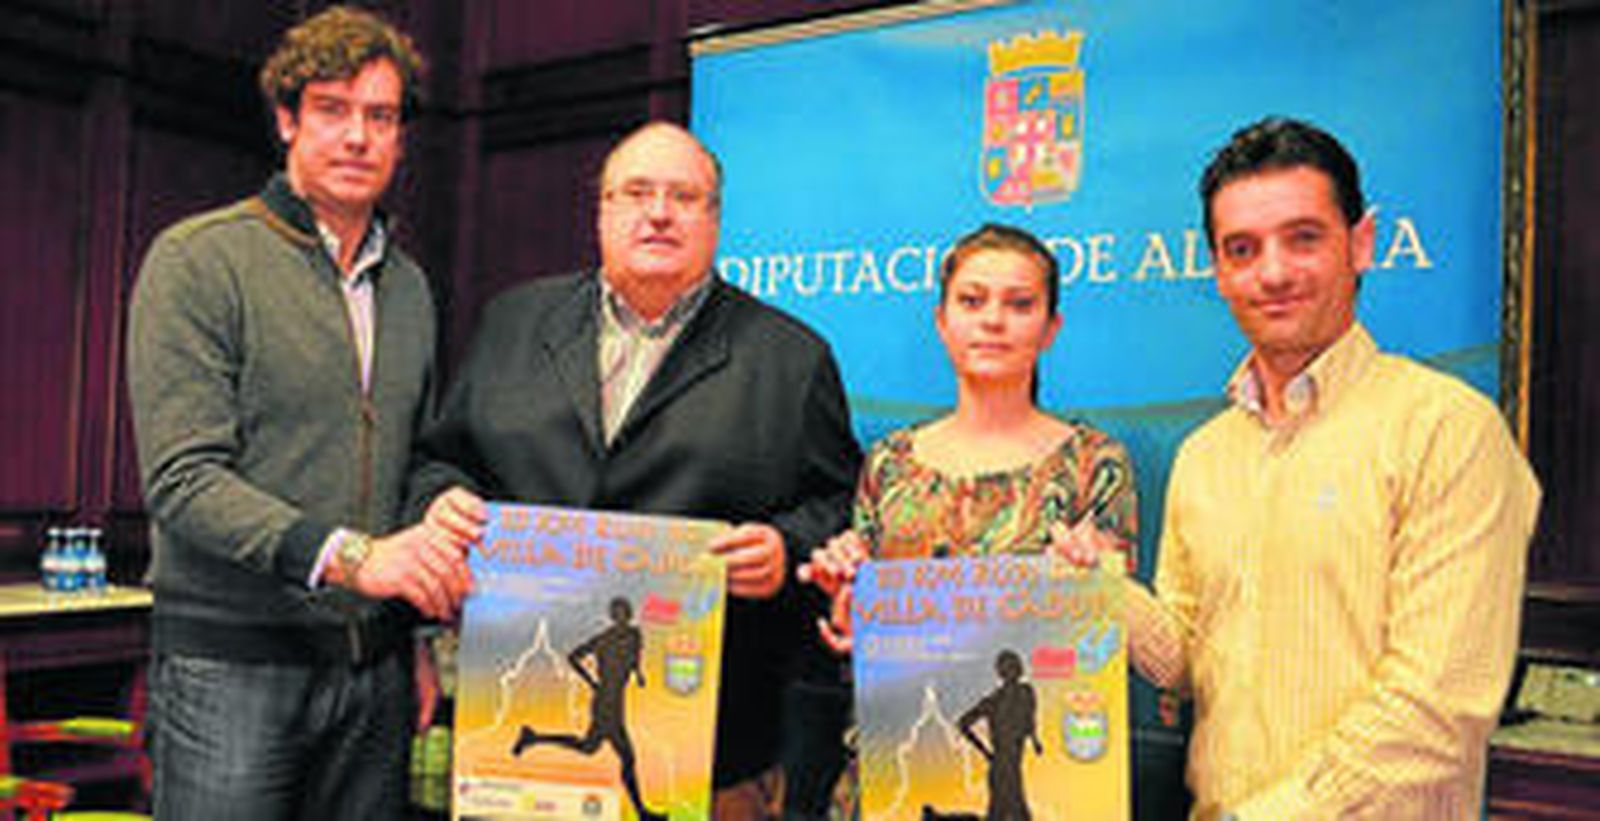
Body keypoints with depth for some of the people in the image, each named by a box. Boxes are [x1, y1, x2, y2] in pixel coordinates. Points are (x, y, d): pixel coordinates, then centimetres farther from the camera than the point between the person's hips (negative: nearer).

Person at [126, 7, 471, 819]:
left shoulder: (408, 286, 13)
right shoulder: (198, 259, -5)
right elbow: (181, 480, -14)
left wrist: (423, 637, 10)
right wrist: (348, 555, -25)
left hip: (375, 667, 5)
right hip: (232, 657, -5)